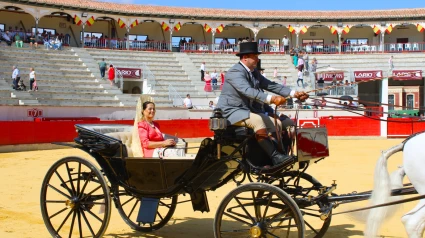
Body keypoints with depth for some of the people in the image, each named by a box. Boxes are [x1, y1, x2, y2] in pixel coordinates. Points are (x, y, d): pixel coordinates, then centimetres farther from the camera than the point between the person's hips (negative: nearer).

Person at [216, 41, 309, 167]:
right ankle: (275, 156, -34)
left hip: (247, 110, 10)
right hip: (231, 112, -10)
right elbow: (247, 90, -34)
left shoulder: (254, 72, 12)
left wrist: (294, 93, -6)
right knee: (257, 120, -34)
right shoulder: (235, 72, -18)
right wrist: (271, 99, -45)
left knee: (277, 123, -3)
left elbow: (271, 85, 6)